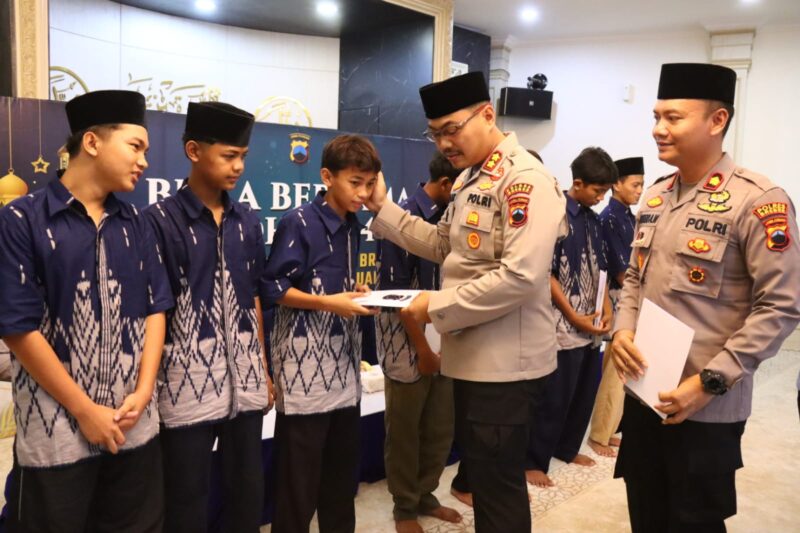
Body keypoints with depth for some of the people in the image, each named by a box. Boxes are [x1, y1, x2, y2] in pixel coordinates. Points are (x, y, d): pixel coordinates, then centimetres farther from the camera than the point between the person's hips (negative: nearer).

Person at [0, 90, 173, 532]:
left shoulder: (134, 224, 7)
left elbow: (156, 308, 7)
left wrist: (143, 392, -5)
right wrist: (85, 410, -10)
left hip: (135, 424, 5)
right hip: (55, 429, -4)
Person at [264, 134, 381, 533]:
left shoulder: (352, 225, 11)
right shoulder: (298, 222, -12)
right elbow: (272, 287, -13)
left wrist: (356, 294, 2)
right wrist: (328, 303, -20)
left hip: (344, 360, 8)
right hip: (306, 364, -7)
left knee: (343, 471, 16)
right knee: (299, 477, 2)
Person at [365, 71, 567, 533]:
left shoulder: (526, 179, -19)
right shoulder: (471, 178, 11)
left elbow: (520, 276, -28)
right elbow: (445, 246, 14)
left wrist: (438, 306, -20)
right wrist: (383, 207, 6)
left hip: (504, 358, -9)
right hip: (473, 352, 9)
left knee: (498, 482, 6)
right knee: (481, 473, 23)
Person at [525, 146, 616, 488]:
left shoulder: (593, 219, 11)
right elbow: (545, 274, -15)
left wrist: (606, 311, 6)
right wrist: (575, 317, -14)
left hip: (592, 327, 8)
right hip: (564, 327, -8)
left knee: (585, 393, 16)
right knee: (553, 399, 0)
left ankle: (567, 448, 34)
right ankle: (533, 461, 14)